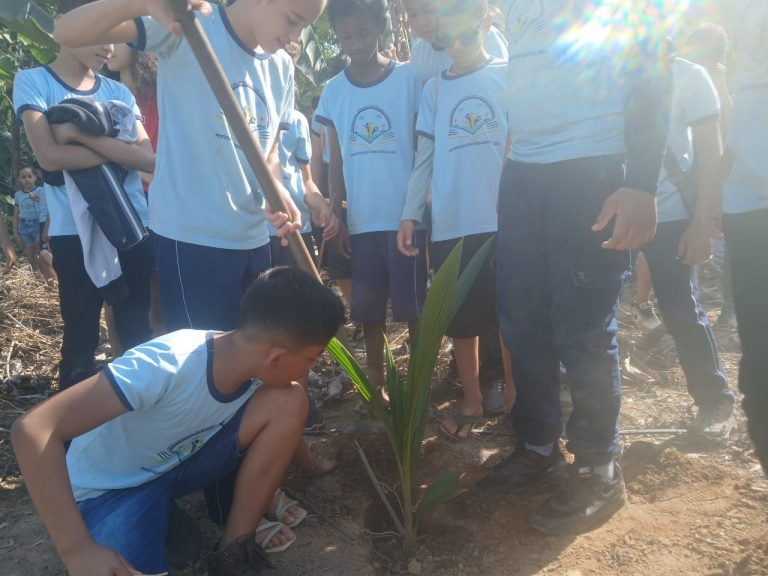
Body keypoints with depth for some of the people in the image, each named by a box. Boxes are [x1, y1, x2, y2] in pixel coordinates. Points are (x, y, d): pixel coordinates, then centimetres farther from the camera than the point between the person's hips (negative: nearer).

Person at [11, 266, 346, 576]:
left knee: (289, 402, -17)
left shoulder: (253, 366, -16)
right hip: (110, 488, -5)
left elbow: (286, 424, 6)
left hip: (182, 461, 6)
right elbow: (33, 430, -40)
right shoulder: (167, 365, -38)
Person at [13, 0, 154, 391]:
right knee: (81, 335, 8)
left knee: (137, 330, 11)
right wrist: (119, 149, -8)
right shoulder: (32, 81, 0)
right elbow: (50, 156, -14)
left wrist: (82, 134, -13)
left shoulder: (119, 92, 10)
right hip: (74, 231, -3)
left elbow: (148, 159, -4)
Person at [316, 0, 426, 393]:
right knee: (368, 309, 10)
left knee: (414, 306, 3)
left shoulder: (408, 78, 0)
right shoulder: (334, 90, 8)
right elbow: (336, 159, 9)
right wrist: (335, 214, 2)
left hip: (406, 215, -3)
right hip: (361, 219, 3)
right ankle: (376, 384, 25)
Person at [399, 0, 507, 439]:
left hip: (504, 220, -2)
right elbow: (425, 156, 10)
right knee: (461, 319, 9)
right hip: (451, 224, 3)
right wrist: (411, 214, 2)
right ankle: (472, 400, 24)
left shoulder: (509, 75, 5)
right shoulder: (433, 89, 12)